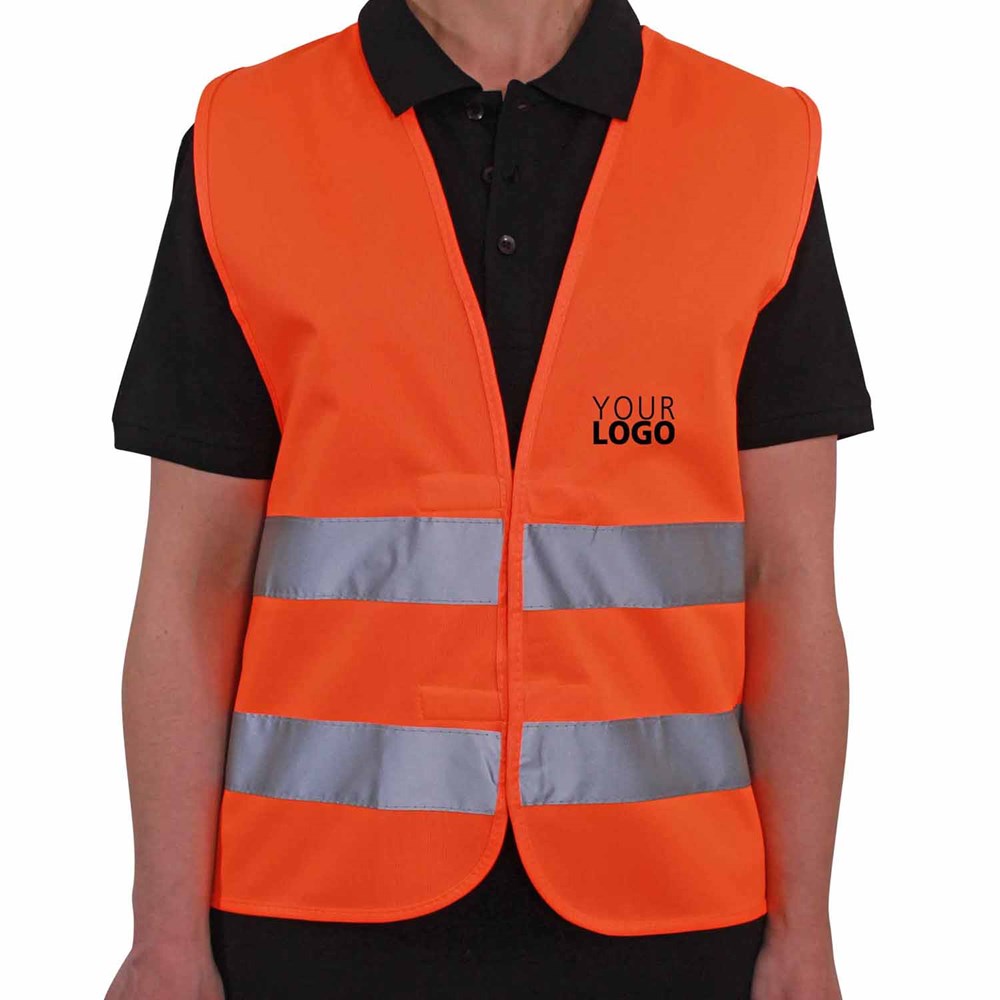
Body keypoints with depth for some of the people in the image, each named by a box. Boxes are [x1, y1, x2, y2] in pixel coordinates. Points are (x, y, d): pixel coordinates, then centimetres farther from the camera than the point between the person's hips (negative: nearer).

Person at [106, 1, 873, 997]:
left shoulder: (763, 147, 0)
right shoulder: (242, 145, -2)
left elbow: (790, 581, 0)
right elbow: (191, 579, -1)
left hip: (660, 913, 1)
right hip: (325, 913, 0)